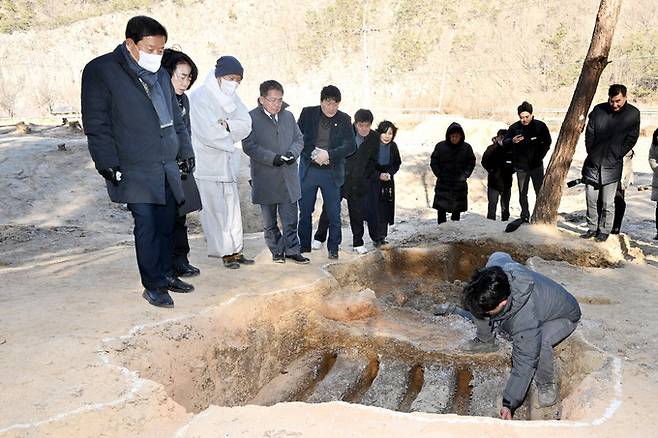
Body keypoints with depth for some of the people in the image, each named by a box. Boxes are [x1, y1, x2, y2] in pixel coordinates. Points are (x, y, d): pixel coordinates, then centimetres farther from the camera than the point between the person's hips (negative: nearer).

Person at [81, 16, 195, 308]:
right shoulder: (100, 71, -5)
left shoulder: (160, 75, 15)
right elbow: (96, 124, -8)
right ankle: (152, 287, 4)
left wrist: (186, 150, 16)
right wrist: (107, 163, -14)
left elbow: (175, 118, 22)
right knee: (147, 226, -7)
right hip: (134, 171, -6)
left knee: (166, 224, 10)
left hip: (167, 167, 6)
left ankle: (164, 275, 24)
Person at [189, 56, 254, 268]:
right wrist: (231, 139, -5)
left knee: (232, 208, 9)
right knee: (215, 209, -3)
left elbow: (246, 125, 1)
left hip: (228, 163, 7)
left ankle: (235, 250, 17)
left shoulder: (232, 98, 12)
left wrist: (227, 125, -17)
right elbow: (208, 131, -19)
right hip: (207, 165, -7)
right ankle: (226, 252, 5)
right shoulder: (199, 97, -10)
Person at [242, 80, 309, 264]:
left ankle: (292, 250, 16)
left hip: (288, 178, 3)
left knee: (290, 219, 5)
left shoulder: (288, 116, 11)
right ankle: (277, 251, 24)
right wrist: (272, 158, -20)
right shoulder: (251, 118, -5)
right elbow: (249, 145, -11)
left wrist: (293, 153, -7)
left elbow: (299, 139, 15)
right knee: (269, 222, 10)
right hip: (265, 180, -3)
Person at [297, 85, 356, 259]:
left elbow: (350, 146, -4)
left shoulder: (344, 119, 2)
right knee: (305, 211, 8)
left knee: (334, 213, 2)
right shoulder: (307, 113, 2)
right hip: (308, 171, 1)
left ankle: (333, 248, 16)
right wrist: (313, 154, -14)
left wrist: (329, 154, -17)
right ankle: (304, 246, 22)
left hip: (332, 173, 0)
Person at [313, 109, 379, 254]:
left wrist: (365, 177, 4)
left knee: (357, 212, 5)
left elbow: (373, 160, 9)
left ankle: (358, 242, 19)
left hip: (357, 181, 1)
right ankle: (319, 238, 19)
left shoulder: (374, 138, -1)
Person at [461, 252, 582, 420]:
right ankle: (486, 341, 17)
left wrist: (509, 404, -33)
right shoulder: (494, 268, -32)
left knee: (538, 344, -40)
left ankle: (546, 383, -6)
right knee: (476, 304, -10)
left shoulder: (526, 320, -45)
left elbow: (524, 364, -36)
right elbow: (499, 255, -6)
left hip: (563, 317, -6)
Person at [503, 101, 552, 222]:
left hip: (536, 165, -1)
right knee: (522, 194, 7)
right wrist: (512, 141, -22)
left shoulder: (540, 126, -3)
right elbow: (504, 142, 0)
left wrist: (540, 155, 3)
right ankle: (525, 216, 17)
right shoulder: (514, 127, -4)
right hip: (521, 167, 1)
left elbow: (547, 142, 10)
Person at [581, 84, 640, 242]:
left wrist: (617, 155, -4)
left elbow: (631, 138, 0)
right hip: (593, 163, 3)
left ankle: (604, 231, 13)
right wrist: (591, 153, 3)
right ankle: (592, 228, 20)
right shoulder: (598, 110, 2)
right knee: (591, 199, 8)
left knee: (607, 203, 0)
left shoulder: (633, 114, -2)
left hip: (612, 165, -2)